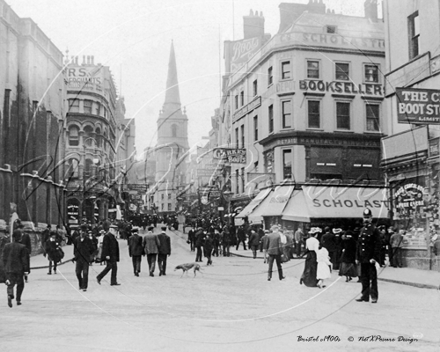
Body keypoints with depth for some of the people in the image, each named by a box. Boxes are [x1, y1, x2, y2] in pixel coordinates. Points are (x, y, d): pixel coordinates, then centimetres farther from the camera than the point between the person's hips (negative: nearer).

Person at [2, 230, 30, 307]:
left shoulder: (7, 246, 2)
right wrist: (26, 270, -4)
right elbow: (24, 259, -9)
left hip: (9, 269, 3)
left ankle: (10, 295, -24)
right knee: (20, 284, 14)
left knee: (10, 284, 4)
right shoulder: (22, 247, -10)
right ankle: (18, 300, 15)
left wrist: (5, 267, 18)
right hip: (19, 269, -3)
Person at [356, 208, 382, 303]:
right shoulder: (362, 230, 14)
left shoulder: (374, 230, -5)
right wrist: (357, 257, 12)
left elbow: (378, 245, -10)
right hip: (363, 259, 6)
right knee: (364, 278, 11)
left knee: (373, 278, -2)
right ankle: (365, 295, 18)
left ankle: (374, 296, 4)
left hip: (371, 259, -6)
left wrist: (374, 257, -16)